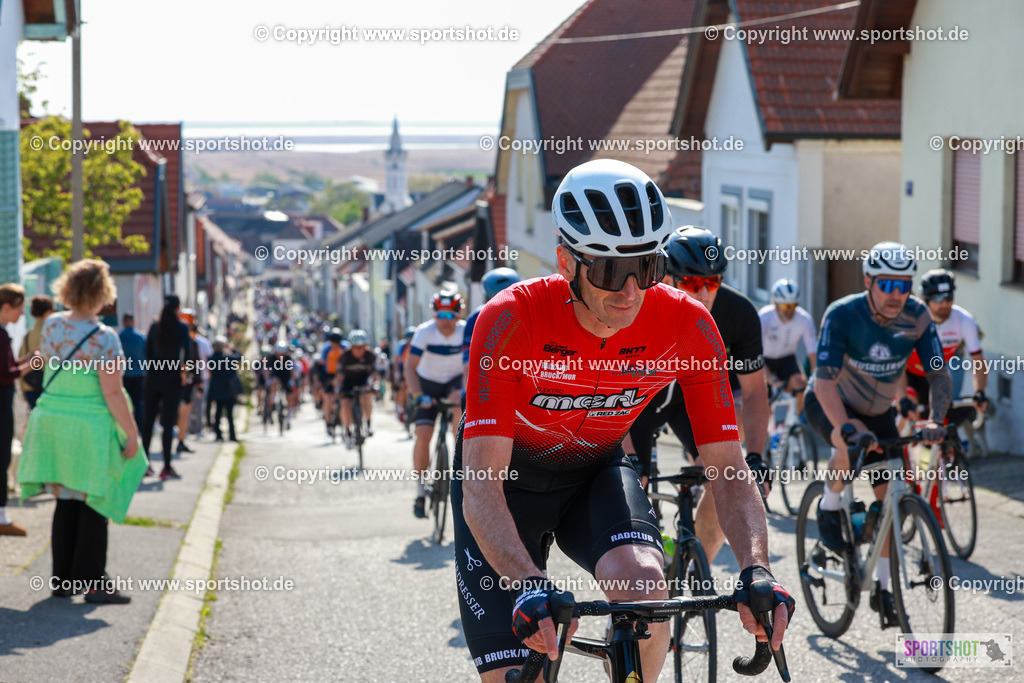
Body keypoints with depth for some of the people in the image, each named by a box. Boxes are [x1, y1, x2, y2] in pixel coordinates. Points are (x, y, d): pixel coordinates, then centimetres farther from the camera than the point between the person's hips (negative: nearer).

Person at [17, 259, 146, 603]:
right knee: (94, 505, 3)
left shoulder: (52, 325, 2)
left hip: (51, 418, 6)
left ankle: (63, 579, 18)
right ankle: (92, 583, 6)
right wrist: (131, 433, -9)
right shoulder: (103, 338, -17)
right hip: (90, 428, -6)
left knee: (66, 502, 14)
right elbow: (112, 393, -17)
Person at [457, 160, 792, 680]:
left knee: (643, 582, -30)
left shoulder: (687, 326, -24)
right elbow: (482, 488, -35)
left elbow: (729, 476, -19)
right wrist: (531, 588, -51)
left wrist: (757, 571, -38)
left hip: (596, 469, 2)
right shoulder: (511, 320, -31)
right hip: (506, 473, -2)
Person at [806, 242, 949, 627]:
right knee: (853, 444, -37)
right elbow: (825, 381, -38)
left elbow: (940, 374, -18)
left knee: (890, 494, -4)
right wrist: (847, 428, -52)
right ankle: (829, 507, -8)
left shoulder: (916, 317, -20)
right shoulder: (842, 315, -31)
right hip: (828, 405, -4)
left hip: (877, 410, 4)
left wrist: (935, 420, -37)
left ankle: (883, 587, 10)